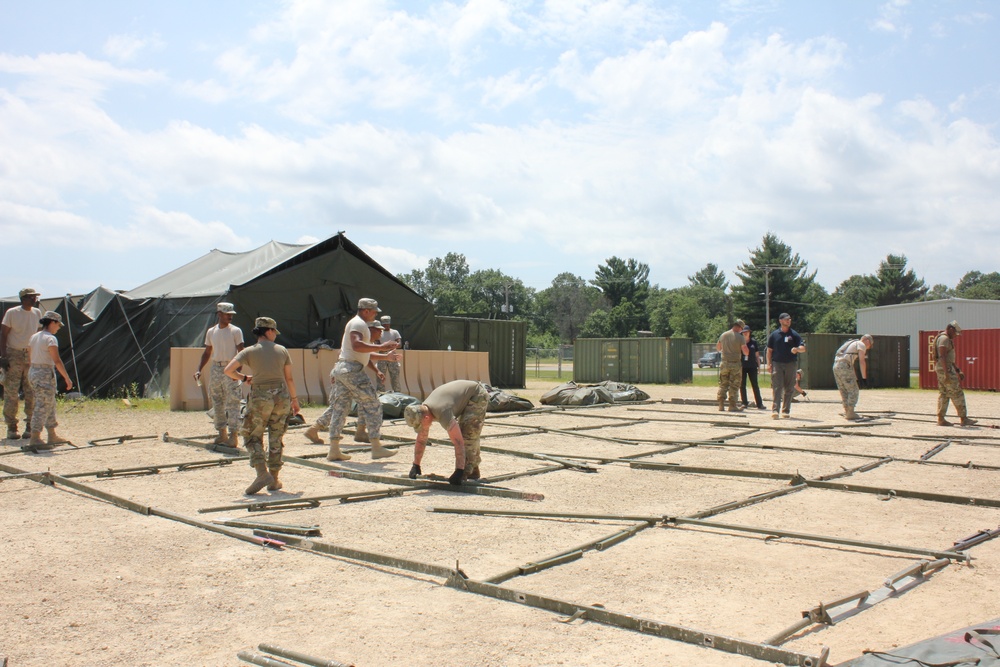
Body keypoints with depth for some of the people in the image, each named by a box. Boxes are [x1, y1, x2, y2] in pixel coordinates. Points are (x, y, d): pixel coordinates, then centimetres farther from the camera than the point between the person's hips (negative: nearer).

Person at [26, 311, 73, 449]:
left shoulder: (33, 337, 12)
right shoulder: (50, 338, -13)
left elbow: (30, 356, 14)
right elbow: (57, 361, -18)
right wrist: (67, 378, -16)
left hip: (32, 372, 9)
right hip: (45, 374, -9)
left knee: (50, 405, 17)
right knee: (43, 406, -7)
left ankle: (52, 435, 24)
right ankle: (35, 438, -11)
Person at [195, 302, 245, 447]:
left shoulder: (235, 331, -3)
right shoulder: (211, 332, 11)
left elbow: (241, 352, -7)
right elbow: (207, 353, 17)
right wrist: (199, 370, 7)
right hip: (215, 369, 5)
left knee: (232, 403, -8)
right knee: (217, 403, 10)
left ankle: (233, 435, -7)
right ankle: (222, 433, 20)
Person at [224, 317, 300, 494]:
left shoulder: (249, 351, 0)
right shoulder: (282, 350, 6)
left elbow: (228, 370, -10)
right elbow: (289, 378, 8)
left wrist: (245, 378, 7)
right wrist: (294, 399, 20)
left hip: (260, 397, -2)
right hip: (281, 396, 3)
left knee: (252, 437, 9)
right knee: (276, 438, 12)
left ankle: (262, 473, -9)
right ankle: (274, 480, 15)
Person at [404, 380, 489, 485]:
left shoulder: (443, 414, -37)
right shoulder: (422, 412, -10)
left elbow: (458, 442, -39)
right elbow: (421, 439, 3)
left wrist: (459, 471, -37)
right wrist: (415, 465, 4)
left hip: (478, 395, -9)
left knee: (468, 435, -17)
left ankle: (466, 472, -12)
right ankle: (473, 470, 19)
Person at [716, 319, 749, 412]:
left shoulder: (723, 335, 5)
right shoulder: (740, 337, -10)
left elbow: (717, 348, 16)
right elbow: (746, 352, -10)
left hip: (724, 363, 4)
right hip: (735, 364, -4)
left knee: (723, 385, 9)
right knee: (734, 386, 3)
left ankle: (721, 405, 6)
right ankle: (732, 406, 4)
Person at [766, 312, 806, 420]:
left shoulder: (794, 334, 7)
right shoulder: (774, 334, 7)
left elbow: (803, 348, 1)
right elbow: (769, 350, 9)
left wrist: (797, 349, -23)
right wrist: (769, 364, -1)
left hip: (790, 364, 2)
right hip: (777, 364, -1)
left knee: (789, 389, 5)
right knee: (776, 388, -10)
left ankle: (786, 411, 12)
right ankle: (775, 410, -15)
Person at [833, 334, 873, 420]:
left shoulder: (852, 343, 31)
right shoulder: (861, 344, 4)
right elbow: (862, 361, -7)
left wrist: (854, 377, 36)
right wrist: (864, 378, -6)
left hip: (836, 365, 9)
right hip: (845, 366, -9)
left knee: (844, 391, 15)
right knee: (853, 391, -2)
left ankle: (846, 412, 19)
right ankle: (850, 413, -3)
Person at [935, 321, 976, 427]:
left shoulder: (947, 339, 22)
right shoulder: (944, 338, -13)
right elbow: (943, 357, -22)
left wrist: (958, 371, 25)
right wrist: (946, 373, -26)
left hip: (946, 368, 11)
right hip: (945, 368, -11)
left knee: (943, 394, 8)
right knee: (957, 393, -6)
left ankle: (941, 419, 7)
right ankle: (964, 419, -4)